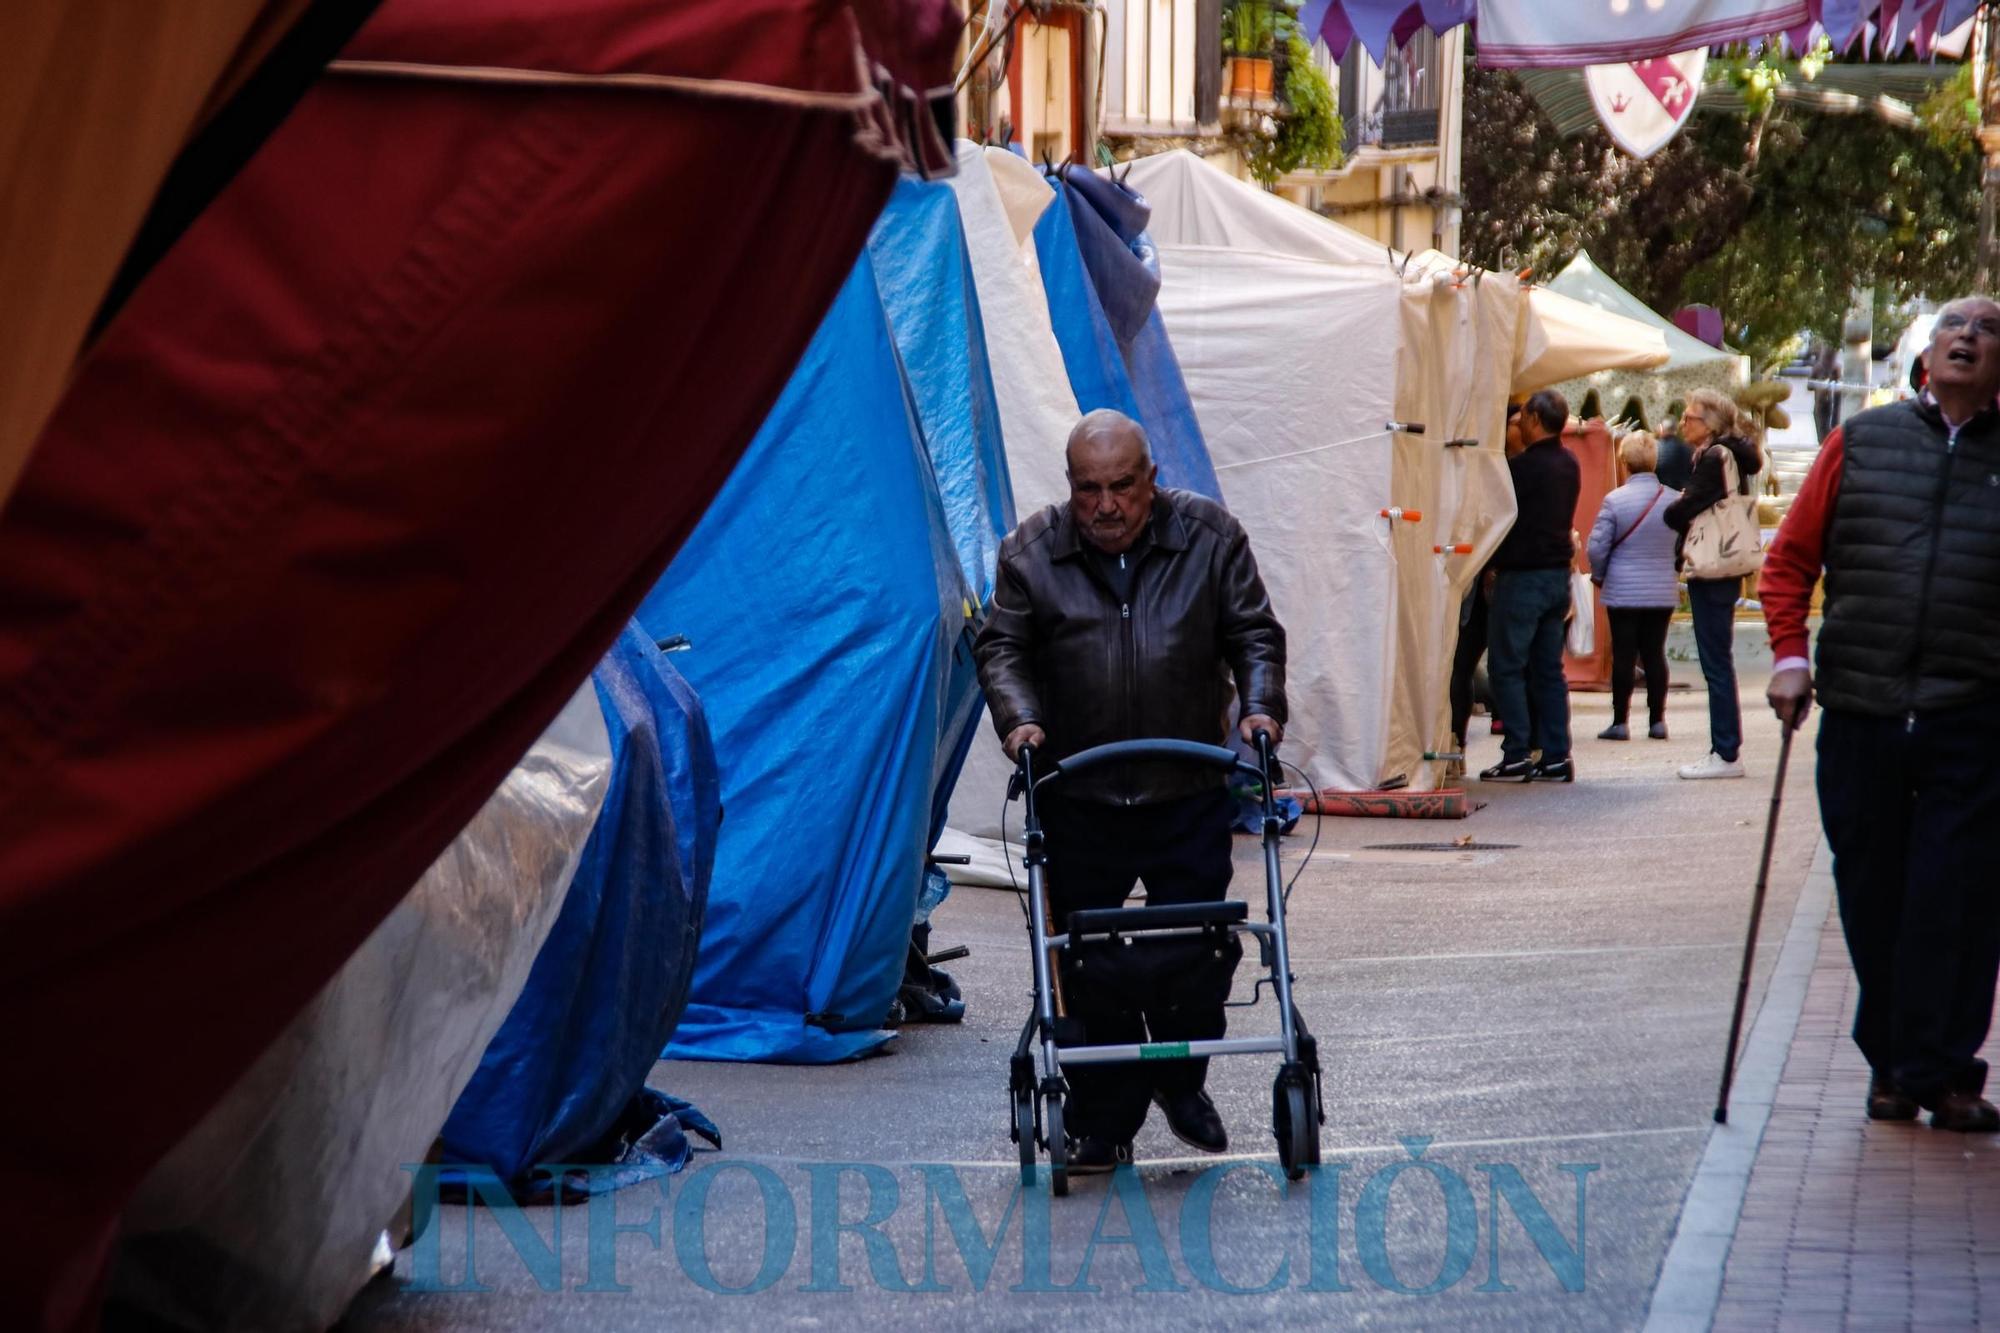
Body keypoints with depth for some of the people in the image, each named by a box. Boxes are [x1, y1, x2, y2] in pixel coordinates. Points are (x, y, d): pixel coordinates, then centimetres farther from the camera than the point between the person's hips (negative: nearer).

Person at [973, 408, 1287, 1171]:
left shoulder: (1210, 537, 2)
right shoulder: (1031, 552, 2)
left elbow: (1254, 634, 5)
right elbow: (1001, 645, 3)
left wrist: (1260, 706, -11)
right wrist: (1019, 717, -14)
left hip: (1190, 793, 0)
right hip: (1077, 800, 0)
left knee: (1202, 948, 1)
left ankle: (1182, 1081, 25)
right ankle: (1103, 1122, 12)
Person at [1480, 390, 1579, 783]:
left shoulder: (1523, 466, -16)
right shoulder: (1569, 466, 10)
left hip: (1523, 576, -8)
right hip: (1558, 573, 8)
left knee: (1507, 666, -2)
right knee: (1548, 669, 10)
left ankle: (1518, 755, -6)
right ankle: (1555, 755, 8)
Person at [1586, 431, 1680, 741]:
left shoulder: (1615, 500, -12)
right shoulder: (1674, 500, -2)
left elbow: (1597, 546, -9)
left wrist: (1598, 576, 10)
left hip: (1623, 591, -3)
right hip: (1664, 591, 3)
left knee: (1623, 655, 1)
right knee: (1655, 653, 9)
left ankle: (1620, 722, 2)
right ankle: (1657, 720, 10)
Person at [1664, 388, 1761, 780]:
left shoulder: (1713, 460, -15)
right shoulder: (1732, 457, 15)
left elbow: (1679, 513, -16)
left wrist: (1675, 512, 4)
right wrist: (1690, 516, -1)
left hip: (1711, 571, -10)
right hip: (1722, 571, 10)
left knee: (1716, 663, -6)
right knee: (1718, 663, 12)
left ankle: (1726, 754, -4)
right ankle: (1725, 750, 16)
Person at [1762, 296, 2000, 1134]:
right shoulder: (1861, 443, 8)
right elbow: (1791, 559, 10)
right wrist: (1789, 656, -1)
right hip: (1859, 716, 1)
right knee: (1871, 898, 8)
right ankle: (1889, 1063, 21)